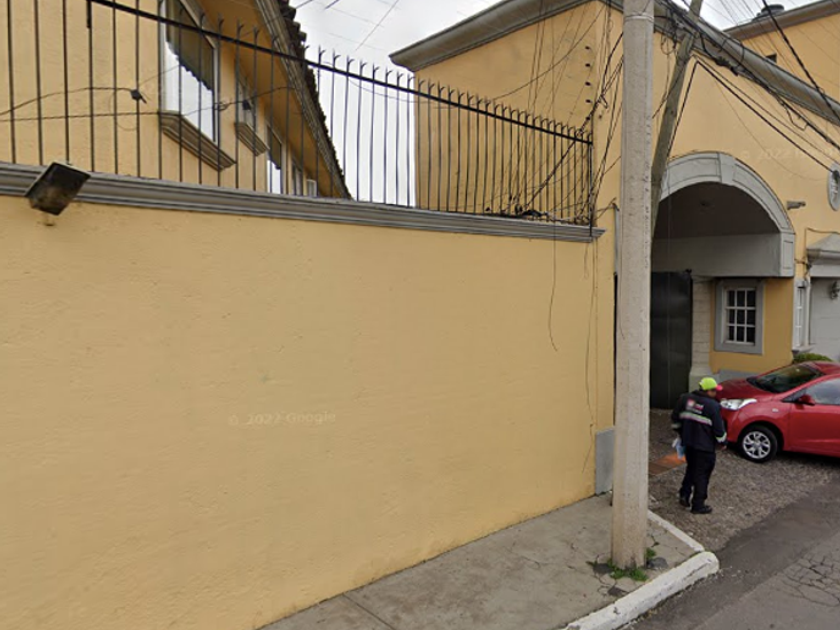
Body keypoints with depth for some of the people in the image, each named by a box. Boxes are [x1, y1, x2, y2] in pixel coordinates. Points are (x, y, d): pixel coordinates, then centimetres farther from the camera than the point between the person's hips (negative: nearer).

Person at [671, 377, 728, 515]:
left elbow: (675, 419, 8)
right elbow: (718, 428, -12)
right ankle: (698, 505, 15)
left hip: (688, 442, 5)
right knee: (702, 474, 7)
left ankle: (684, 495, 22)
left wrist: (681, 433, 22)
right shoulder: (713, 406, -18)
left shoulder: (685, 399, -1)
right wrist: (722, 442, 6)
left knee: (691, 469, 24)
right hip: (705, 446, -5)